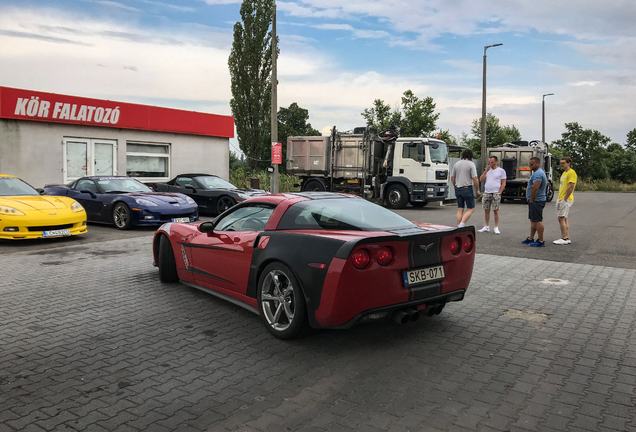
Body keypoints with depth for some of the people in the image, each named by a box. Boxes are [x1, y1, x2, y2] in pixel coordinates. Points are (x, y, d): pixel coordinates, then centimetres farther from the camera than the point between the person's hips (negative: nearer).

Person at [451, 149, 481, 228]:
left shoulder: (456, 164, 7)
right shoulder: (471, 164, -8)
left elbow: (452, 177, 12)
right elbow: (475, 179, -13)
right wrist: (478, 190, -3)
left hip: (458, 189, 6)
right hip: (467, 189, -5)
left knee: (460, 210, 9)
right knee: (470, 209, 2)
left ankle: (458, 227, 7)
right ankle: (461, 226, -12)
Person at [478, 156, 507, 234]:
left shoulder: (501, 171, 1)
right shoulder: (487, 170, 15)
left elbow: (503, 183, -2)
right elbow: (481, 179, 5)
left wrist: (499, 193, -10)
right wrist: (486, 170, -3)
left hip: (496, 193, -4)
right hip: (486, 192, 4)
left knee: (495, 210, -3)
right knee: (486, 210, 5)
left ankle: (496, 228, 3)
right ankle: (487, 227, 13)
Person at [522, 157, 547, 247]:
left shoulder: (537, 174, -17)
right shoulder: (540, 172, 19)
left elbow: (535, 188, -24)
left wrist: (531, 200, -17)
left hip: (536, 201, -11)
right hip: (535, 201, 11)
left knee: (538, 221, -9)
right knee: (533, 220, 16)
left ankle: (541, 241, -6)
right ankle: (531, 239, 23)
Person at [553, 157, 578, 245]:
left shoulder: (571, 173, -12)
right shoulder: (564, 173, 19)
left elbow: (570, 187, -20)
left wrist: (565, 199, -19)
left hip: (566, 200, -10)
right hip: (560, 199, 10)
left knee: (561, 218, -11)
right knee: (564, 219, 10)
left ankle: (564, 239, -9)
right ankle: (567, 238, 14)